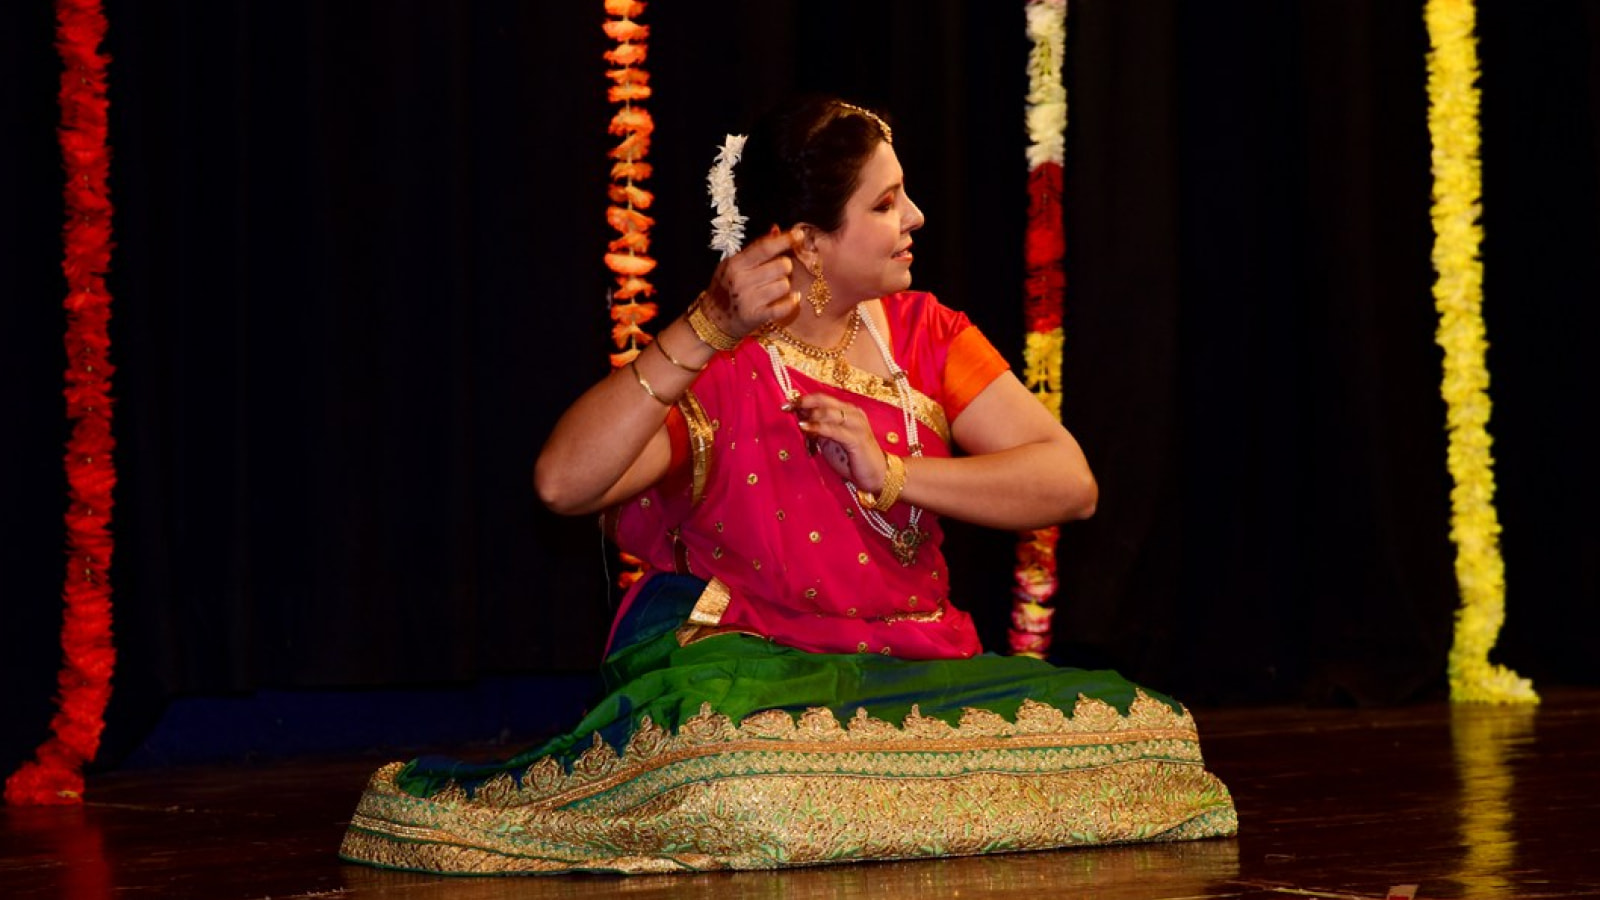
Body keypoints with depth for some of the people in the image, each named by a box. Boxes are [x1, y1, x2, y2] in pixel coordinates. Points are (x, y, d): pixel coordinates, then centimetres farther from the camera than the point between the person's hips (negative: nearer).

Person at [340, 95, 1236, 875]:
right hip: (743, 659, -5)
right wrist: (707, 331, -28)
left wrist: (894, 475, -12)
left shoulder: (925, 335, 9)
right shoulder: (715, 366, -6)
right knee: (744, 792, -41)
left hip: (912, 663, 5)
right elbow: (564, 482, -23)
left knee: (1136, 730, -19)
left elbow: (1070, 481, 1)